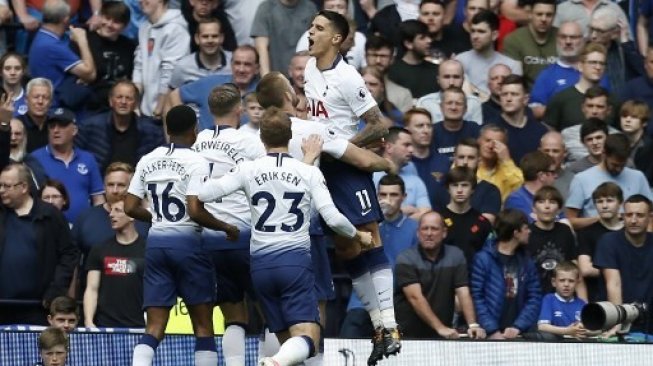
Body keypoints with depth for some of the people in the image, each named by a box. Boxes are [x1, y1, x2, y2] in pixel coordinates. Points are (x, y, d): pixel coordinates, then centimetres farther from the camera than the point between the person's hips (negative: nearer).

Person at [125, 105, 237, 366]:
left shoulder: (148, 161, 8)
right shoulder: (195, 162, -9)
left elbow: (130, 208, 9)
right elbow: (195, 211, -18)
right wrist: (226, 228, -4)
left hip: (156, 243, 5)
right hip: (186, 242, -5)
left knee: (154, 327, 2)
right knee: (203, 325, 6)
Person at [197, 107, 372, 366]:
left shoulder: (249, 170, 3)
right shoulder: (308, 172, 2)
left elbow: (203, 194, -3)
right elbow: (332, 218, -1)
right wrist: (359, 236, 17)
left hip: (260, 264, 3)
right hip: (295, 260, -3)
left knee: (286, 340, 13)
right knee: (307, 337, -11)